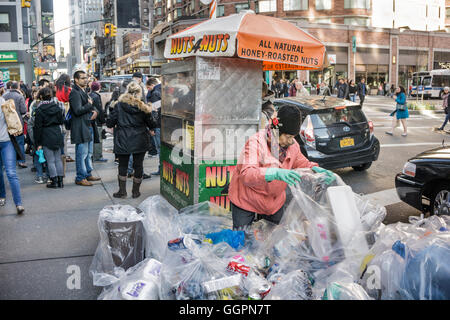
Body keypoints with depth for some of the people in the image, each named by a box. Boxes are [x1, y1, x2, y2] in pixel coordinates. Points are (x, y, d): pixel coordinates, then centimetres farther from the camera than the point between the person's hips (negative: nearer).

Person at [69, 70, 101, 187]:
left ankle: (88, 174, 26)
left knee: (88, 153, 16)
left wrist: (94, 111, 1)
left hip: (88, 126, 10)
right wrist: (89, 105, -11)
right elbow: (78, 110, -24)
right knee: (82, 154, -5)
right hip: (80, 128, -10)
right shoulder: (75, 93, -14)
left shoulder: (84, 91, 18)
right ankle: (80, 178, 3)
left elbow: (91, 105, 23)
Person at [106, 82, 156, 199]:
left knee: (123, 166, 12)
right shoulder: (143, 107, -5)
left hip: (123, 141, 0)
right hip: (140, 141, 0)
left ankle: (122, 191, 14)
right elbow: (152, 125, 0)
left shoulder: (119, 105, -5)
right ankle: (136, 191, 17)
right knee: (138, 165, 10)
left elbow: (110, 123, -4)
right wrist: (149, 112, 18)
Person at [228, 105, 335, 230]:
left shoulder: (292, 145, -6)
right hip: (246, 200, -5)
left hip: (274, 202, 5)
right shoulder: (256, 142, -26)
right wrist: (276, 173, -54)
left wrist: (316, 169, -12)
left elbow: (303, 164, 12)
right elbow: (246, 174, -39)